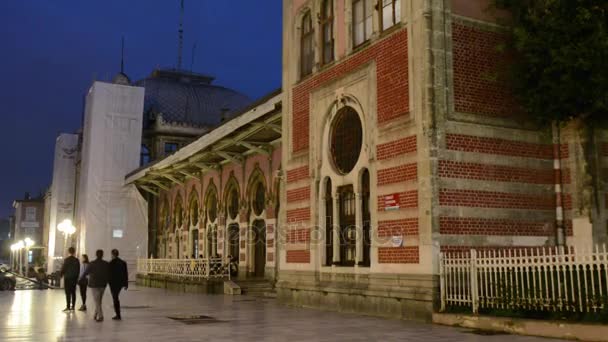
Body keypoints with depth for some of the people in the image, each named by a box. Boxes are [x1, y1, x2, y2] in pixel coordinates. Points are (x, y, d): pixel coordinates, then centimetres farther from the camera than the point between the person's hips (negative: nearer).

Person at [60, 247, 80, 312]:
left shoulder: (66, 260, -10)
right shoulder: (76, 260, 4)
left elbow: (63, 269, -8)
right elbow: (78, 270, 7)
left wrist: (61, 275, 9)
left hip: (67, 278, -5)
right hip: (74, 278, 5)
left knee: (68, 293, -4)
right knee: (73, 292, 8)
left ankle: (68, 307, -6)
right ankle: (73, 306, 10)